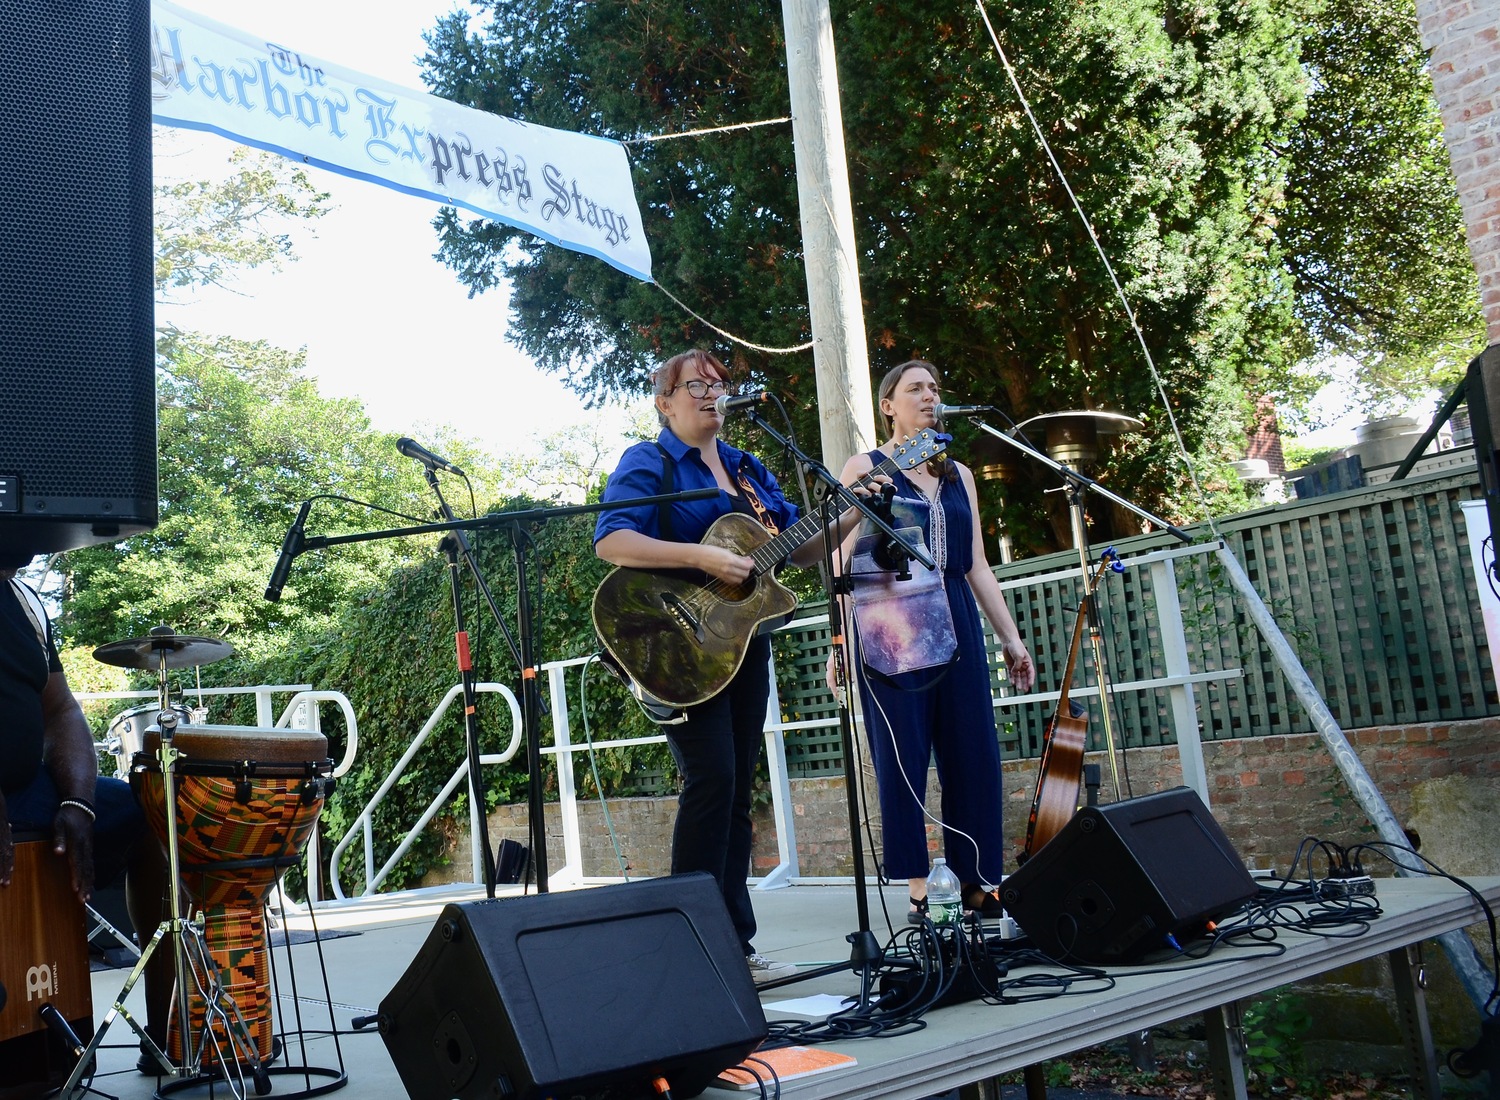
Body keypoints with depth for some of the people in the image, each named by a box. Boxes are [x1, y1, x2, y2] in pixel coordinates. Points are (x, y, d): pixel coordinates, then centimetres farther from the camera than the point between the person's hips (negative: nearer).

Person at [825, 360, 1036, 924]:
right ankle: (918, 891, 5)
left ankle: (979, 882, 12)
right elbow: (846, 561, -1)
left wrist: (1011, 638, 13)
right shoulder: (864, 468, 5)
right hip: (890, 631, -4)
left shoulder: (958, 475, 18)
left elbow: (977, 566, 18)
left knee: (975, 754, 2)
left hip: (955, 626, 4)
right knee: (901, 759, -3)